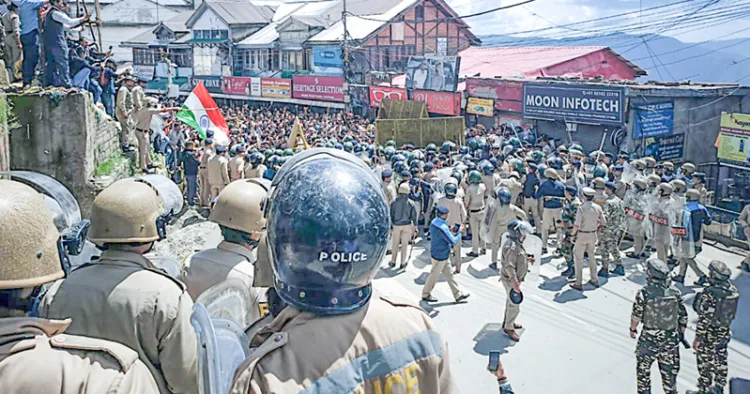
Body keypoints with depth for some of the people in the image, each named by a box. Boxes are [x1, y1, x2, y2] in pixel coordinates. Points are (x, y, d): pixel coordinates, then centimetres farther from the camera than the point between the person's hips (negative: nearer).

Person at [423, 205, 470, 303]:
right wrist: (459, 232, -10)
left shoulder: (434, 222, -1)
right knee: (434, 275, 9)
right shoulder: (442, 227, -30)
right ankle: (425, 295, 27)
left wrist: (450, 232, 3)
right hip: (440, 256, -9)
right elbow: (453, 241, -24)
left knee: (449, 274, 16)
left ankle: (458, 295, 26)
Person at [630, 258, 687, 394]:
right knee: (669, 368, 17)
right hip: (671, 337, 3)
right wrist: (681, 333, 15)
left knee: (643, 365, 17)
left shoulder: (644, 293, -19)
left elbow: (636, 315, -11)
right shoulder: (675, 292, -8)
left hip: (649, 337, -3)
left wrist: (633, 329, 6)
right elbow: (683, 316, 1)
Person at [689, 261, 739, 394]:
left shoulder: (709, 293, -27)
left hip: (709, 334, -7)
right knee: (721, 361, 21)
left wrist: (698, 338, -16)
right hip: (725, 332, 7)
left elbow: (704, 318, -24)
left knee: (705, 363, 9)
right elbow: (731, 311, 7)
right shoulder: (732, 290, -5)